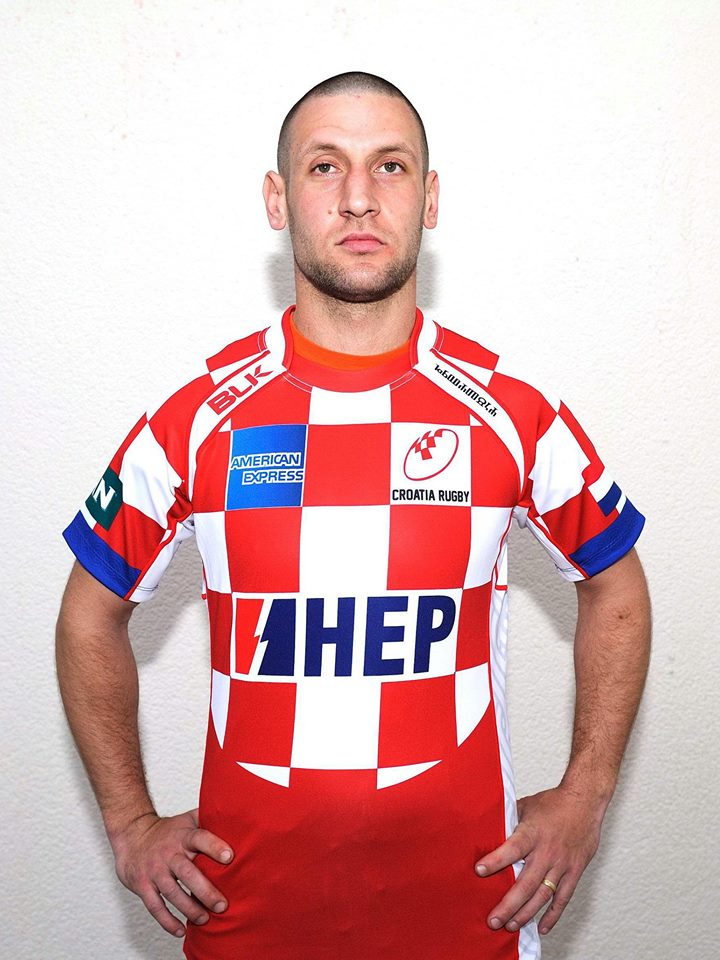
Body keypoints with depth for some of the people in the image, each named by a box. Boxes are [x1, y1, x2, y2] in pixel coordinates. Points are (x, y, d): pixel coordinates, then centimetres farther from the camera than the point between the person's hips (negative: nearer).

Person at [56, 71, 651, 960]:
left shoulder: (512, 412, -6)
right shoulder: (199, 417, -6)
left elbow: (615, 590, 9)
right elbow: (91, 617, 6)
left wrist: (583, 799, 4)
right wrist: (130, 823, 4)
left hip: (463, 887, 0)